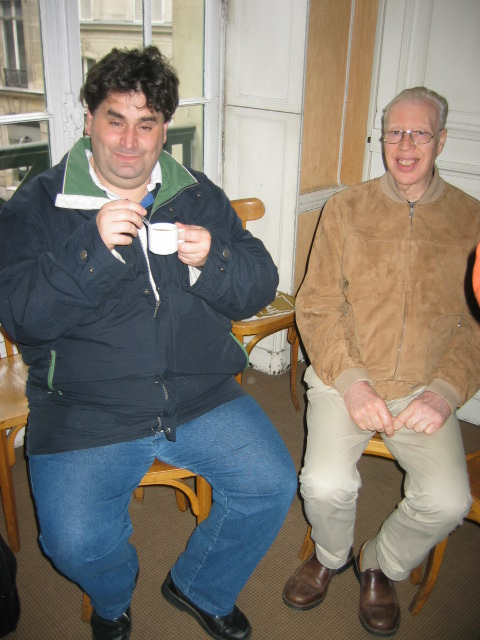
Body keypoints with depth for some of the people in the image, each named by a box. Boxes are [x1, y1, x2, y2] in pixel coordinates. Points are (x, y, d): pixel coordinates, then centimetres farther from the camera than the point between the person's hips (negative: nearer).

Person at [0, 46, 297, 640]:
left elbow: (259, 288, 6)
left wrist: (212, 258, -16)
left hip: (202, 396, 3)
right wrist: (95, 248, -24)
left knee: (273, 486, -8)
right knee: (76, 543, -17)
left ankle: (200, 587, 24)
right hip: (84, 411, -2)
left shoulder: (199, 196, 9)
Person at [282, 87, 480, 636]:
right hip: (344, 378, 0)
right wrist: (350, 381, -14)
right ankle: (331, 554, 16)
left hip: (426, 389, 1)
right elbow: (317, 305, 0)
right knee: (326, 484, -23)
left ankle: (381, 565, 16)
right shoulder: (345, 208, 5)